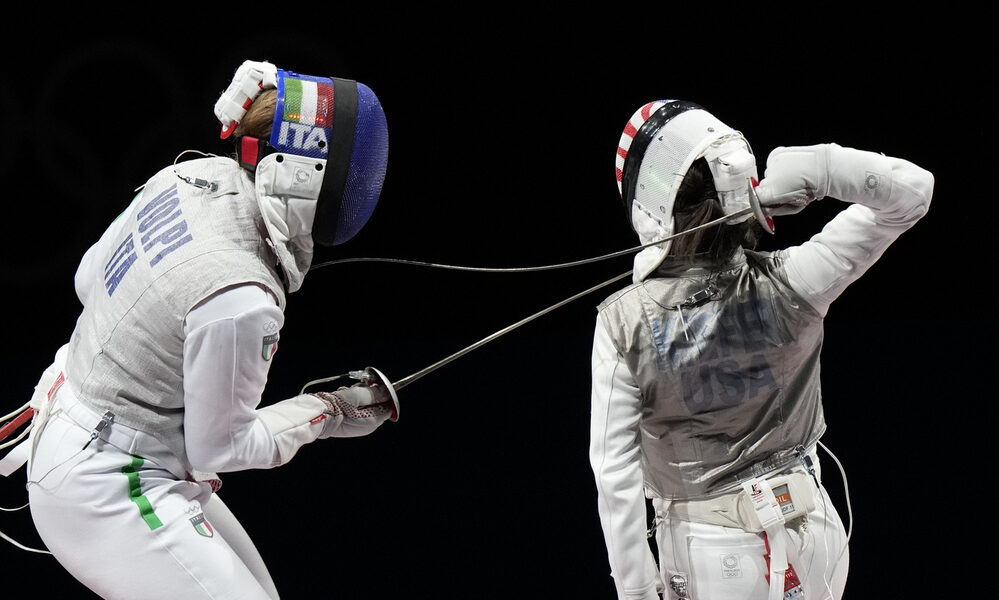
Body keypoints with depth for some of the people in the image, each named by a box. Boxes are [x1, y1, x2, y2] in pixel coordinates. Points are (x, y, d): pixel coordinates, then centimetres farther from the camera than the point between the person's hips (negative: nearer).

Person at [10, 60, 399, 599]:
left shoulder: (196, 176, -7)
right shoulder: (240, 300, -30)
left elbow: (90, 277, 9)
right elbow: (221, 447, -15)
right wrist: (329, 413, -5)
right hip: (108, 492, -9)